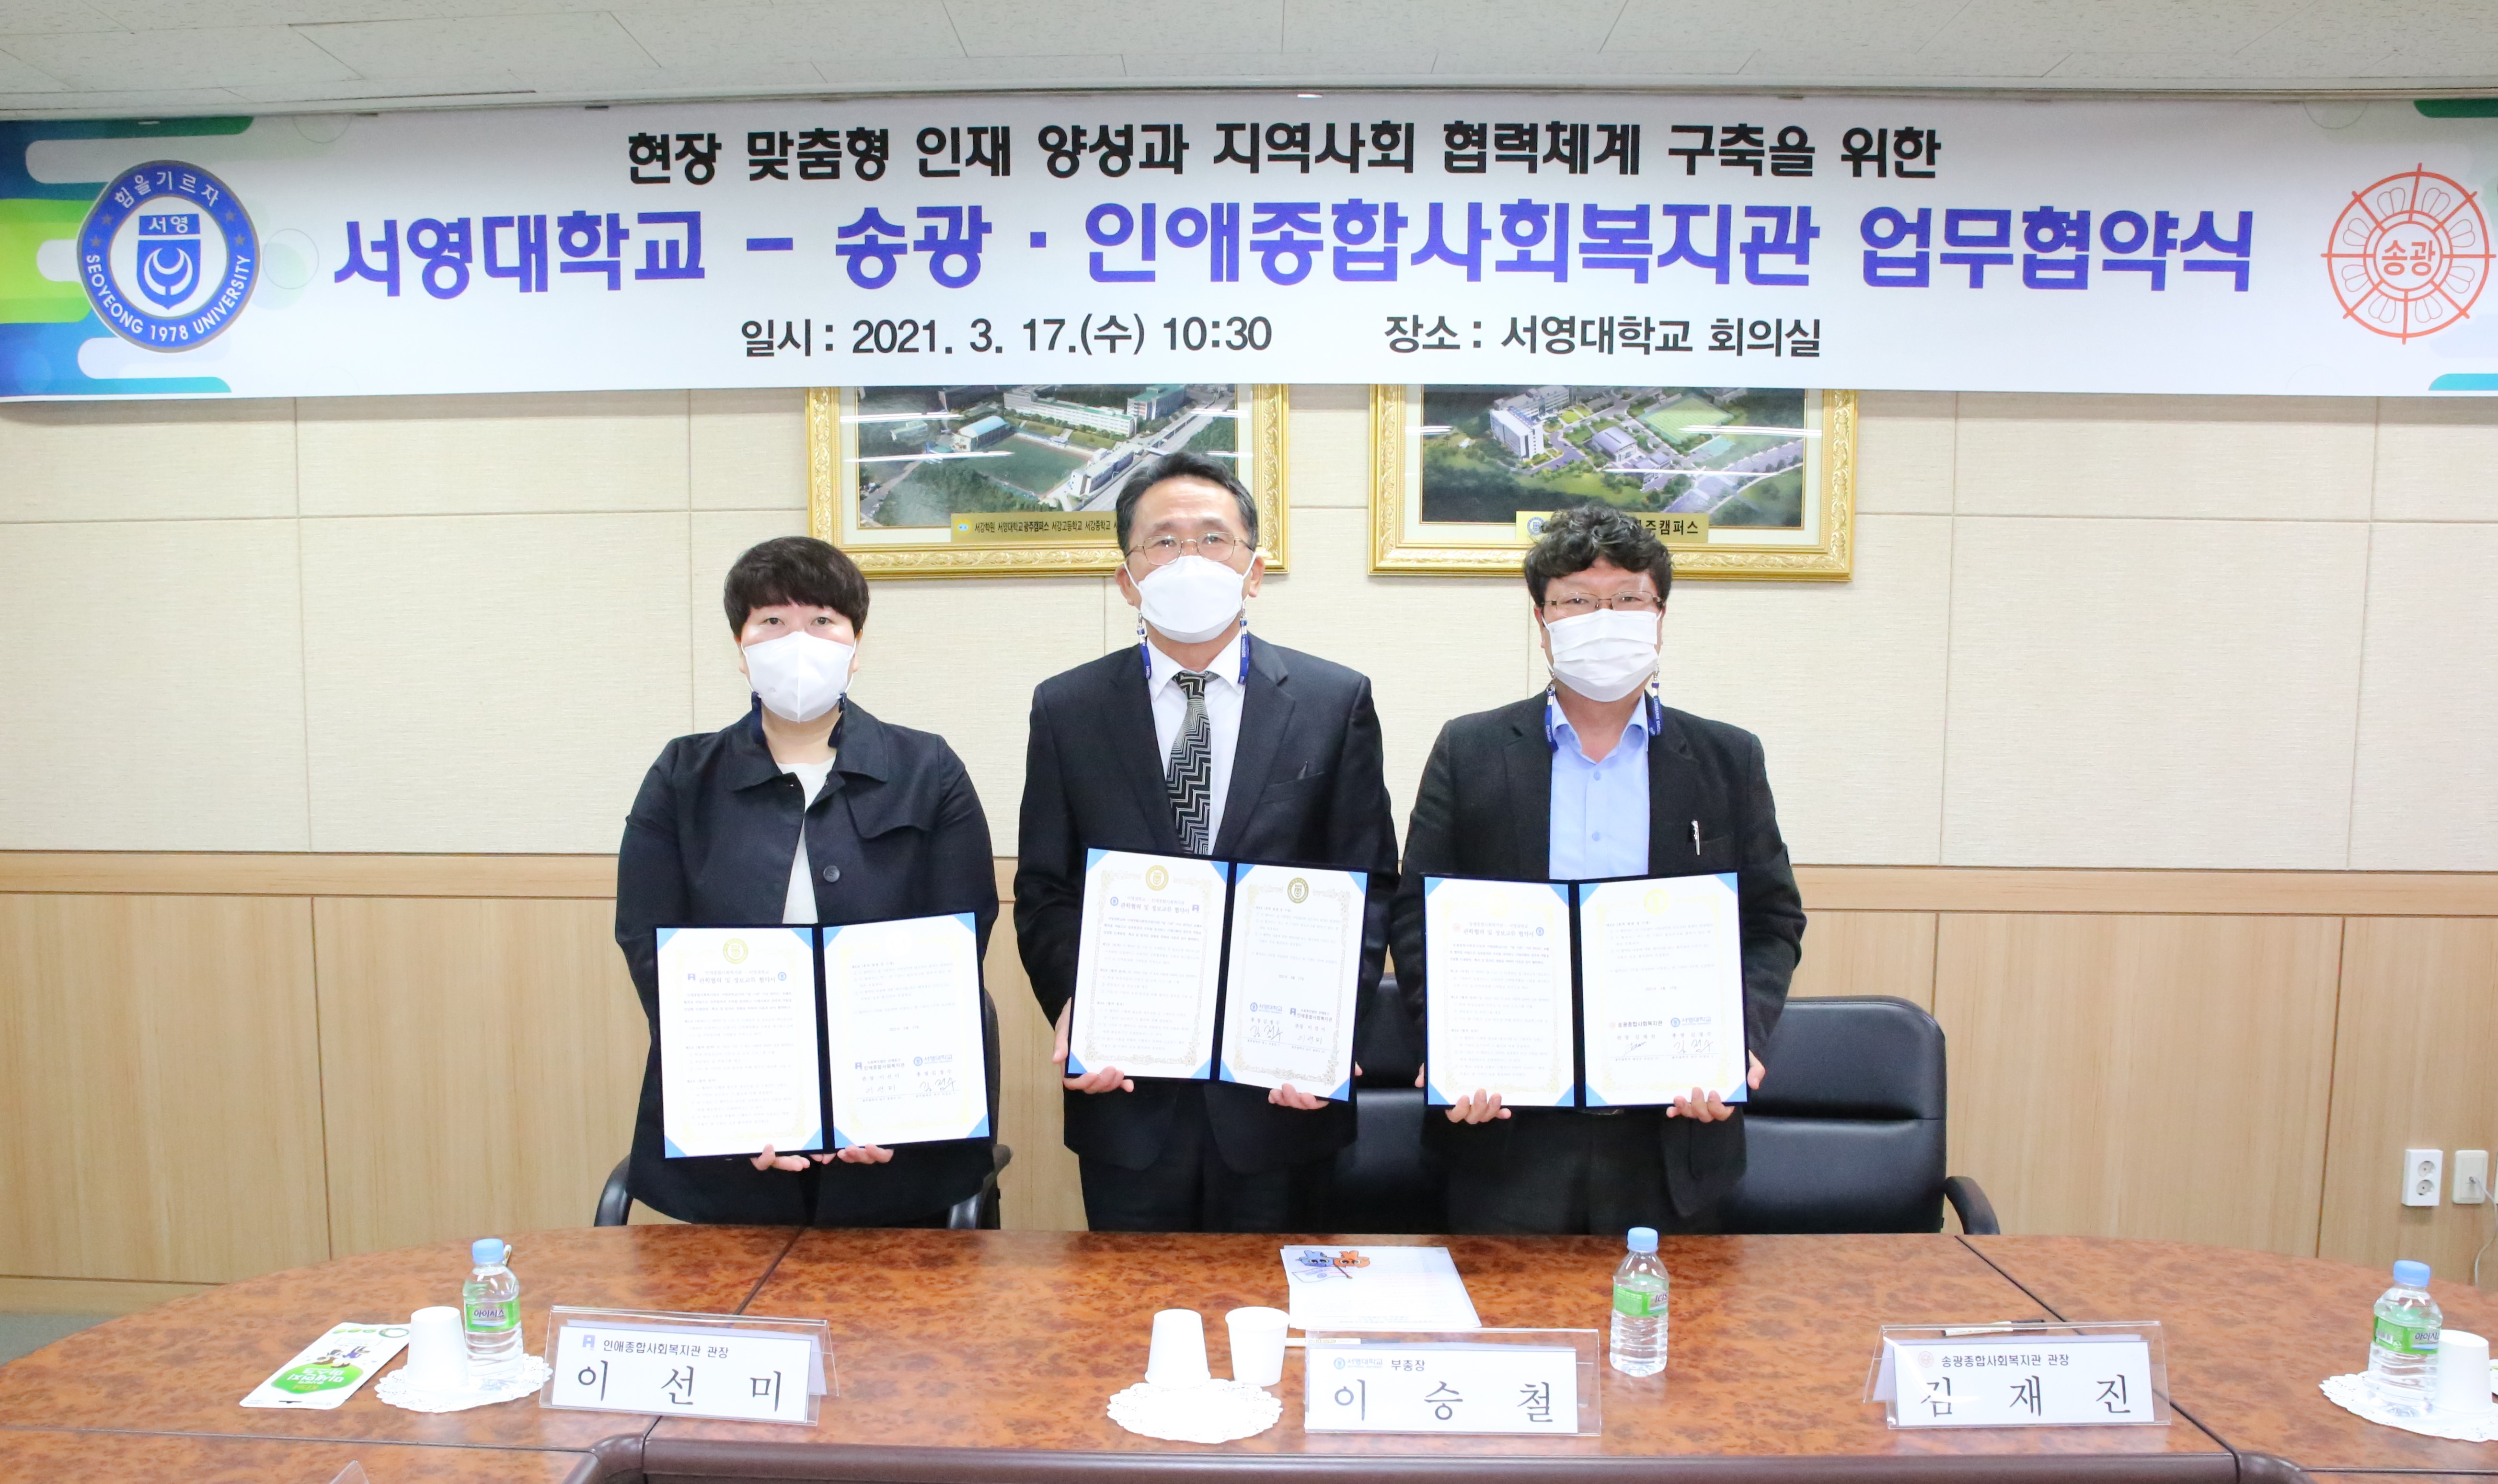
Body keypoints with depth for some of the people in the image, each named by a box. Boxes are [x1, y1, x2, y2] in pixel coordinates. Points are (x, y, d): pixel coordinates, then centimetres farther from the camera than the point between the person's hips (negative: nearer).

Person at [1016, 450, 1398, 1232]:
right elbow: (1044, 894, 4)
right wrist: (1074, 1009, -12)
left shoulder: (1336, 701, 1)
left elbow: (1369, 887, 0)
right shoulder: (1066, 709, 3)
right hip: (1125, 1091, 1)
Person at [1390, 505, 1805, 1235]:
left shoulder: (1729, 759, 7)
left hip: (1675, 1128, 1)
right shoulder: (1469, 751, 4)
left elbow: (1775, 922, 8)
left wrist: (1738, 1039, -10)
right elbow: (1417, 915, 2)